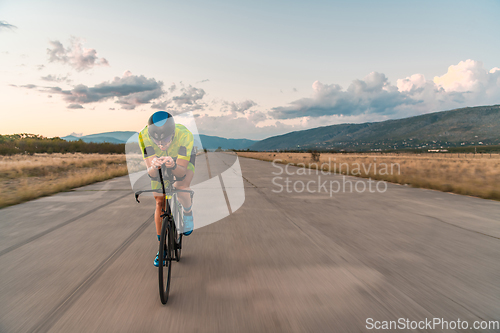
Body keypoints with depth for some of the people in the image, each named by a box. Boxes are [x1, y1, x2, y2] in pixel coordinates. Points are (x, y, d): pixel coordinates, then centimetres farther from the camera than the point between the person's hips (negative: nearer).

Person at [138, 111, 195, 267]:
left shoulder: (185, 135, -41)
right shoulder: (144, 135, -37)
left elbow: (181, 172, -40)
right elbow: (151, 173, -38)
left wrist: (173, 166, -62)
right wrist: (153, 167, -61)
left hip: (183, 162, -1)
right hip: (159, 162, 2)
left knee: (180, 187, -31)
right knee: (160, 203, -1)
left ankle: (188, 213, 2)